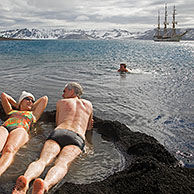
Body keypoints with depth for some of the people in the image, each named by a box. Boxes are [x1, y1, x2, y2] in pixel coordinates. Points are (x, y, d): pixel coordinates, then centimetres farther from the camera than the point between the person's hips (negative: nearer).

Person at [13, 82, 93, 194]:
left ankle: (27, 179, -56)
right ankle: (46, 185, -60)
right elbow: (88, 127, 43)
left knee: (43, 160, -22)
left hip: (57, 133, 1)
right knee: (62, 164, -27)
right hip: (77, 137, 0)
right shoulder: (88, 104, 34)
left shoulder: (61, 103, 31)